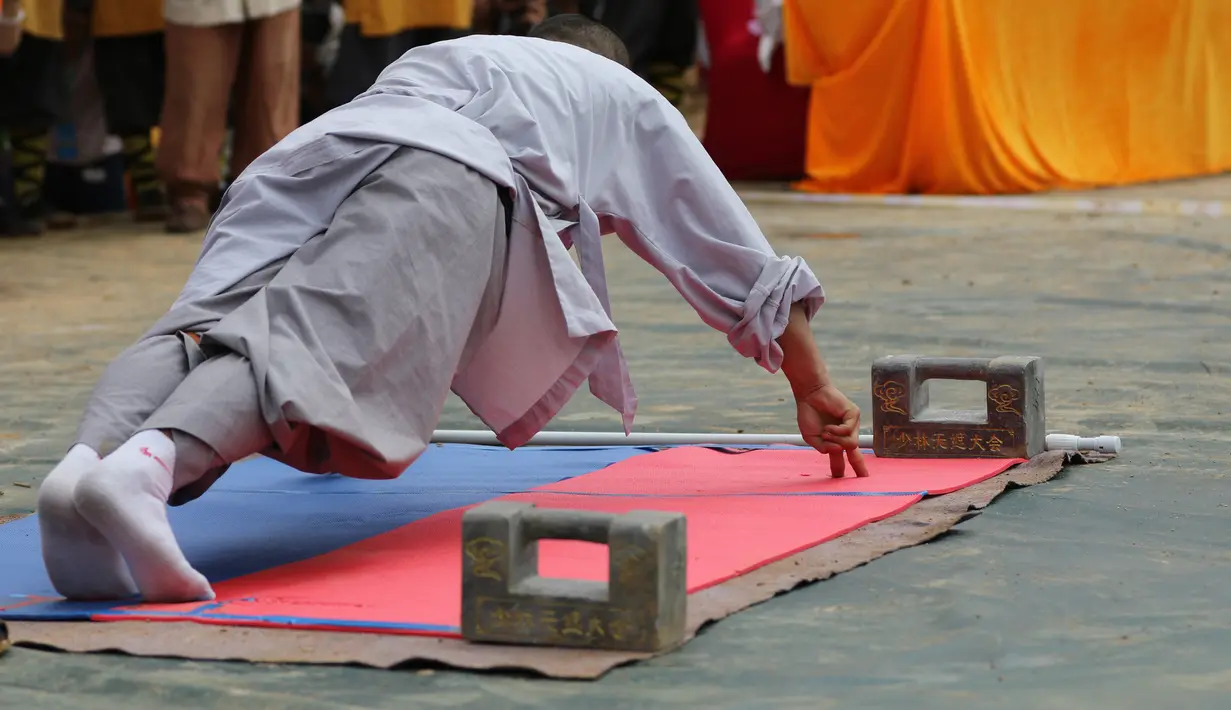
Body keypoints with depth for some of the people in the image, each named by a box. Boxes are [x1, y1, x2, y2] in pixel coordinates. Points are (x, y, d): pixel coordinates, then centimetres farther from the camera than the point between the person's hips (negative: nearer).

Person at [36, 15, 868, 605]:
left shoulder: (455, 59, 49)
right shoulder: (627, 99, 38)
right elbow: (744, 266, 41)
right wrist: (813, 389, 52)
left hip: (312, 155, 5)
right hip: (446, 175, -5)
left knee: (204, 329, -17)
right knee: (309, 349, -27)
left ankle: (92, 454, -49)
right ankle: (143, 470, -55)